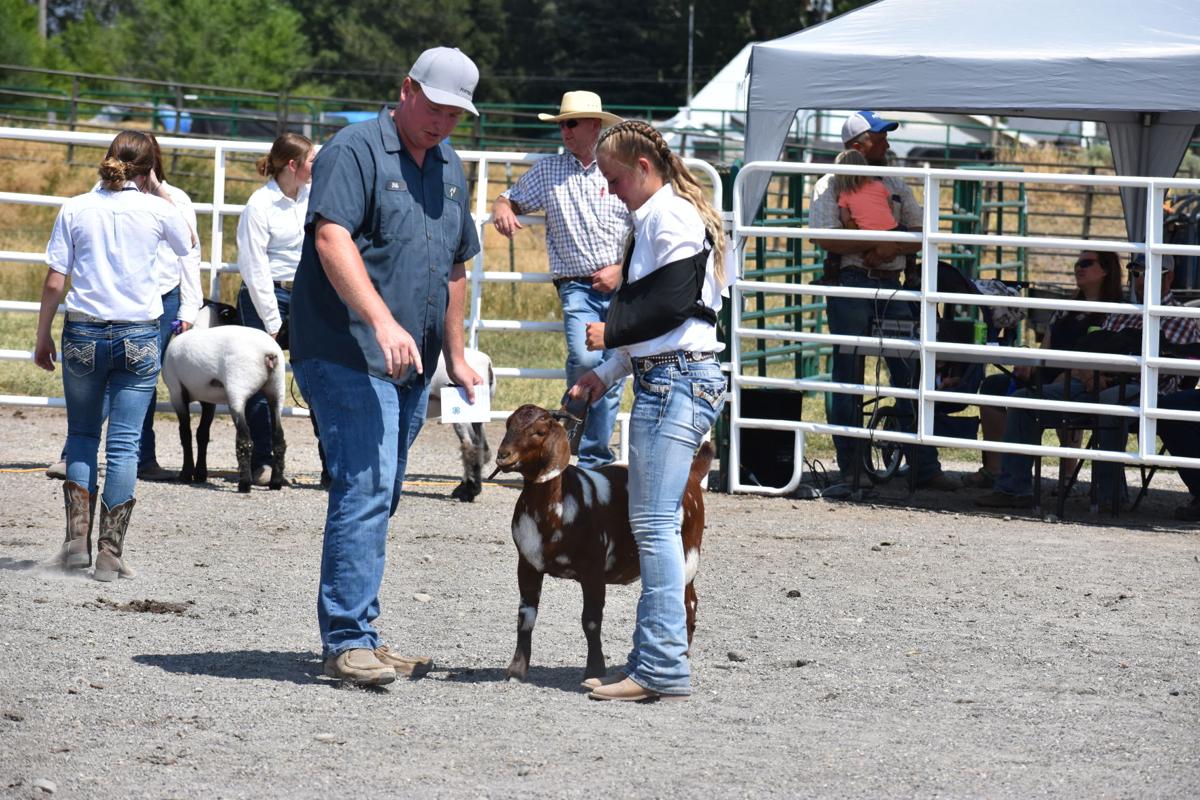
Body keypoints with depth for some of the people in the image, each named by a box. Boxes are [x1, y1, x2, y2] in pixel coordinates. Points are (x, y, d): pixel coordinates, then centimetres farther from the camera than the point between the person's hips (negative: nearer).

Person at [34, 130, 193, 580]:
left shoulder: (76, 209, -2)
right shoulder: (156, 211, -3)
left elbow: (54, 282, -2)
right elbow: (188, 244, 19)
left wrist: (43, 337, 8)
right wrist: (160, 192, 18)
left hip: (83, 334, 1)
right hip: (138, 338, -1)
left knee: (81, 436, 16)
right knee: (124, 444, 2)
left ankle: (77, 539, 5)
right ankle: (110, 553, 1)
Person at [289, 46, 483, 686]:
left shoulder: (449, 168, 18)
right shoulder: (355, 151, -8)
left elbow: (453, 268, 27)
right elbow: (332, 239, -22)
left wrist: (455, 356, 26)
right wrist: (382, 322, -32)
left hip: (406, 367, 8)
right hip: (346, 353, -8)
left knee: (376, 501, 11)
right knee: (364, 492, -15)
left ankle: (356, 637, 16)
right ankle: (347, 641, -16)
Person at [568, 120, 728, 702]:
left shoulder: (670, 215, -9)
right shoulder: (655, 217, 21)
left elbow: (672, 302, -18)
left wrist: (611, 333, -7)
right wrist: (608, 373, 21)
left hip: (676, 380, -11)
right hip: (663, 379, 11)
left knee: (654, 522, -14)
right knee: (651, 523, 10)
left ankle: (664, 666, -18)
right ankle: (652, 660, 13)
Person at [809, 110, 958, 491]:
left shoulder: (895, 184, 18)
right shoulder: (831, 185, 1)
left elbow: (918, 235, 13)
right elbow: (827, 239, -12)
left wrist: (893, 248, -7)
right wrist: (878, 242, -15)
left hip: (890, 286, 5)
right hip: (850, 285, -5)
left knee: (910, 373, 0)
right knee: (849, 378, -1)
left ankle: (925, 467, 1)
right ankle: (850, 469, 4)